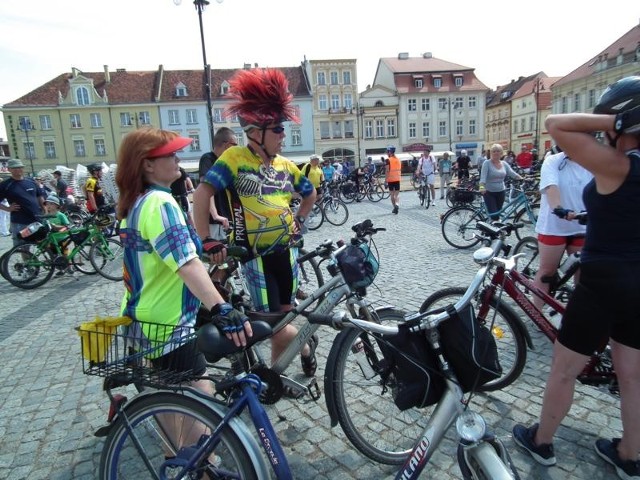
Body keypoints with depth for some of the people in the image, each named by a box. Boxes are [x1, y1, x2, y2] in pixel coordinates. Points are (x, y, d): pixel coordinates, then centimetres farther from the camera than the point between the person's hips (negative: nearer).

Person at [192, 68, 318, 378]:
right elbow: (202, 194, -14)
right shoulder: (234, 158, -9)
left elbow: (310, 194, 22)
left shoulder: (285, 165, 6)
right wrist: (208, 241, -18)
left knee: (284, 316, 13)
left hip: (286, 250, 5)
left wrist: (299, 221, 12)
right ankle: (306, 345, 27)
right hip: (255, 255, -4)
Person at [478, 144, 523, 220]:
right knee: (494, 215, -11)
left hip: (501, 192, 5)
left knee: (498, 213, 14)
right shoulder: (487, 163, -10)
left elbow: (512, 174, 0)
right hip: (489, 192, -5)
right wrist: (482, 186, -39)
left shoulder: (504, 163, 6)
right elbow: (483, 176, -22)